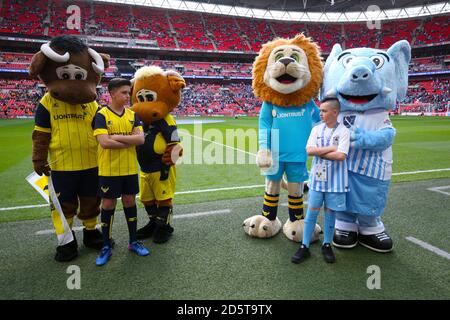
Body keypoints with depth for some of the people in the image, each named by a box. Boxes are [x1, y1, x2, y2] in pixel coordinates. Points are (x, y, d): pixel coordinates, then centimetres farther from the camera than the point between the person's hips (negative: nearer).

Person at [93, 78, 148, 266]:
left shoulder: (132, 115, 4)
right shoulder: (102, 115, -8)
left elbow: (141, 139, -7)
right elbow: (104, 142, -21)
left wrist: (118, 137, -17)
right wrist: (131, 141, -13)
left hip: (130, 169, 4)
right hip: (109, 170, -3)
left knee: (130, 202, 12)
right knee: (108, 205, 6)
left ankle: (133, 242, 27)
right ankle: (106, 246, 22)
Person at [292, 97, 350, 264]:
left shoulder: (343, 131, -6)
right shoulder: (316, 129, 3)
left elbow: (341, 156, -18)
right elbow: (309, 150, -9)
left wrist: (319, 152, -11)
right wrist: (331, 148, -14)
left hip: (335, 179, -2)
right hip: (317, 177, 2)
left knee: (330, 212, 9)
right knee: (312, 212, 6)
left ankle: (327, 245, 27)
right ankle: (304, 246, 15)